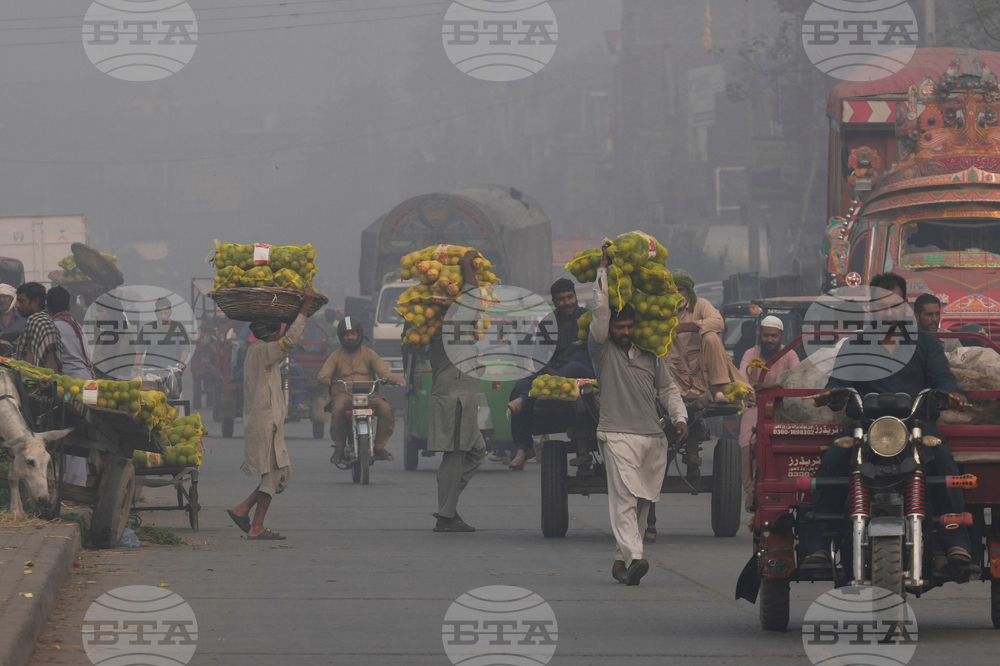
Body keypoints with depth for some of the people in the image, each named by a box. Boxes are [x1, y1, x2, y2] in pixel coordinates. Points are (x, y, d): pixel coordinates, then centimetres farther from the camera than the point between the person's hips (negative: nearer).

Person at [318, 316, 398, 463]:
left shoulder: (369, 354, 17)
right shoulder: (336, 356, 16)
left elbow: (382, 369, 3)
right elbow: (324, 372, 2)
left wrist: (389, 377, -21)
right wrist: (324, 378, -24)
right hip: (344, 393, -1)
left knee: (386, 410, -27)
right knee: (338, 408, -37)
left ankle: (379, 447, -9)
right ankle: (339, 447, -19)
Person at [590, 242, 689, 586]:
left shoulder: (650, 356, 16)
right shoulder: (602, 350, 3)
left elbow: (668, 390, 19)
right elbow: (601, 310, -6)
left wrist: (679, 417, 3)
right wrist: (604, 270, -4)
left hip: (653, 437, 5)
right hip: (618, 435, -5)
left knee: (642, 501, 5)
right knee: (625, 496, -16)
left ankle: (621, 558, 12)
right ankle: (633, 557, -27)